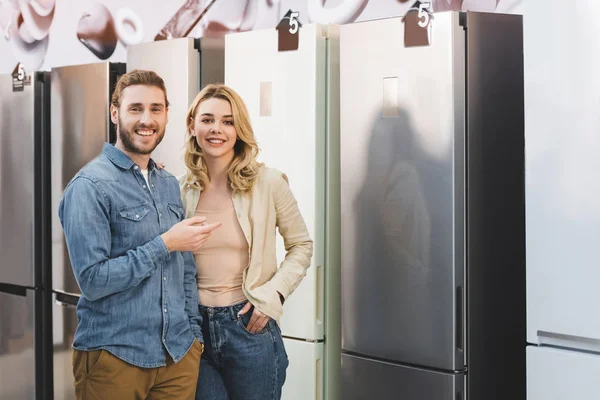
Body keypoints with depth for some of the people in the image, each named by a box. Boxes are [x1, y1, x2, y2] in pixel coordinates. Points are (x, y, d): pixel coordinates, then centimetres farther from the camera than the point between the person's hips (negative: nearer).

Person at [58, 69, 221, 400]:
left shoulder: (169, 184, 10)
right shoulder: (90, 186, -11)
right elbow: (92, 280, -19)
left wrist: (193, 331, 8)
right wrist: (165, 244, -18)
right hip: (114, 357, -5)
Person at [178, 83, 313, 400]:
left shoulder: (268, 182, -7)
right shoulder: (180, 189, 1)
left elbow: (301, 246, 2)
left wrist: (273, 294, -9)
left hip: (250, 326, -2)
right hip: (195, 326, 3)